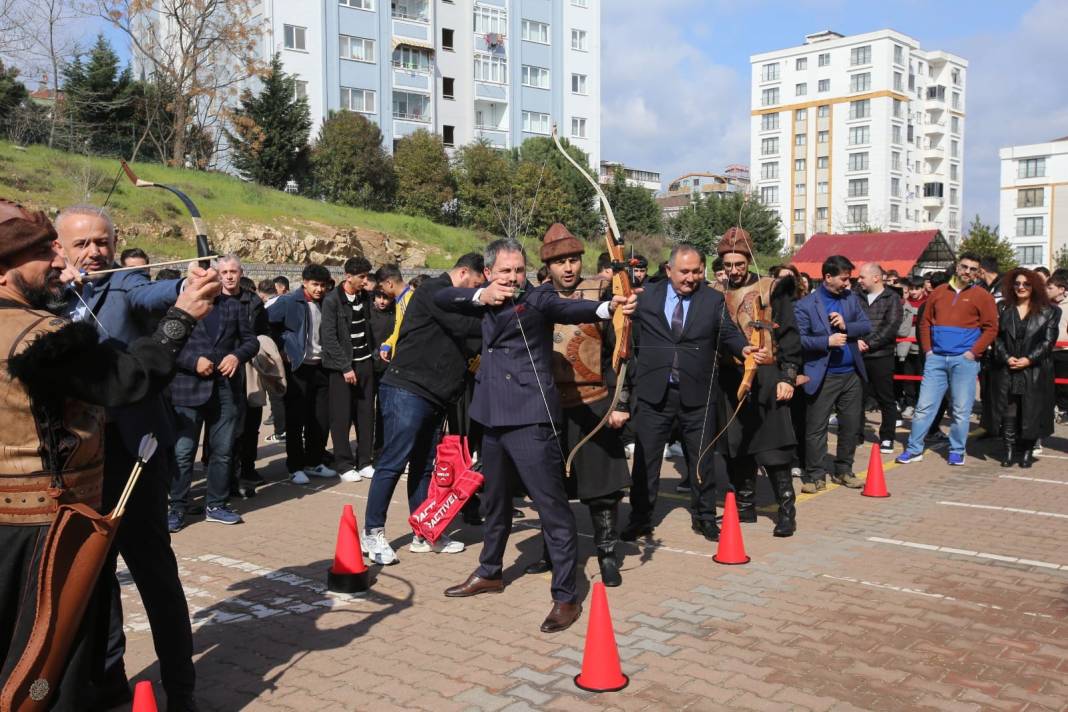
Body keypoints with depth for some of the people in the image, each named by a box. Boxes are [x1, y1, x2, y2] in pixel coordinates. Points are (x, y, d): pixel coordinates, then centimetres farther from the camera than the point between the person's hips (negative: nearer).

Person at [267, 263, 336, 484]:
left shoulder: (324, 304, 8)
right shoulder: (288, 302, -10)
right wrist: (282, 348, -12)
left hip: (320, 367, 5)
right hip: (298, 368, -5)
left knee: (320, 419, 8)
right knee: (296, 420, 1)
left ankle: (314, 463, 22)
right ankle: (295, 467, 10)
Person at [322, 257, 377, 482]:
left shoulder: (365, 297, 8)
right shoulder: (332, 301, -10)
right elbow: (329, 338, -13)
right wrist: (346, 367, -15)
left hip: (364, 363, 6)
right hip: (342, 366, -5)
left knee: (366, 414, 7)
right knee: (342, 417, 0)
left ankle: (364, 462, 16)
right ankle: (344, 465, 9)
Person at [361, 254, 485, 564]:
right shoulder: (434, 290, -9)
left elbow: (458, 346, 20)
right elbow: (463, 325, -21)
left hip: (433, 397, 10)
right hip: (407, 390, -10)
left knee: (423, 466, 12)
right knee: (393, 463, -5)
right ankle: (373, 533, 4)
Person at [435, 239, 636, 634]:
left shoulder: (537, 297, -8)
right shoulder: (488, 301, 11)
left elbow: (567, 308, -27)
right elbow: (441, 297, 11)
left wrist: (608, 307, -49)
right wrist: (480, 296, -8)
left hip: (530, 417, -7)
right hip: (493, 416, 7)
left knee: (552, 506, -6)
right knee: (495, 500, 22)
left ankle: (566, 596, 3)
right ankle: (490, 572, 40)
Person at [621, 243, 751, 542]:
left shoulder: (713, 300, 4)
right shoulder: (646, 298, 3)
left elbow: (727, 334, 2)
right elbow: (634, 338, 5)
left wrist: (743, 348, -16)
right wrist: (636, 373, -6)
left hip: (697, 394, 0)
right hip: (653, 393, 0)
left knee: (701, 458, 11)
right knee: (645, 458, 5)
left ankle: (704, 517, 26)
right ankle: (640, 519, 17)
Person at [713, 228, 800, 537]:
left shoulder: (771, 290, -2)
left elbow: (789, 335, -3)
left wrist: (787, 377, -9)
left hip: (765, 378, -4)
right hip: (731, 380, 4)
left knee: (773, 447, -5)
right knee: (737, 446, 9)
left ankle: (786, 510, 4)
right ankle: (744, 506, 22)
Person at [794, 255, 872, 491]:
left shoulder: (851, 298, 8)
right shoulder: (806, 305, -9)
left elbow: (867, 326, 8)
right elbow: (798, 339, -14)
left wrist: (846, 326, -10)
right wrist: (827, 341, -21)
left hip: (852, 374, 5)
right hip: (823, 376, -5)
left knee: (850, 425, 12)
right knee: (816, 428, 0)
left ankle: (843, 471, 26)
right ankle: (816, 475, 10)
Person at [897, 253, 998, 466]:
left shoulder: (982, 296, 2)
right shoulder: (939, 293, 12)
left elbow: (990, 328, -2)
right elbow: (925, 322, 14)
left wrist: (973, 352, -9)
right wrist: (927, 349, 4)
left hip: (964, 359, -2)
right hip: (936, 358, 3)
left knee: (961, 410, 2)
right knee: (924, 405, 2)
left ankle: (957, 452, 15)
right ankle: (914, 449, 9)